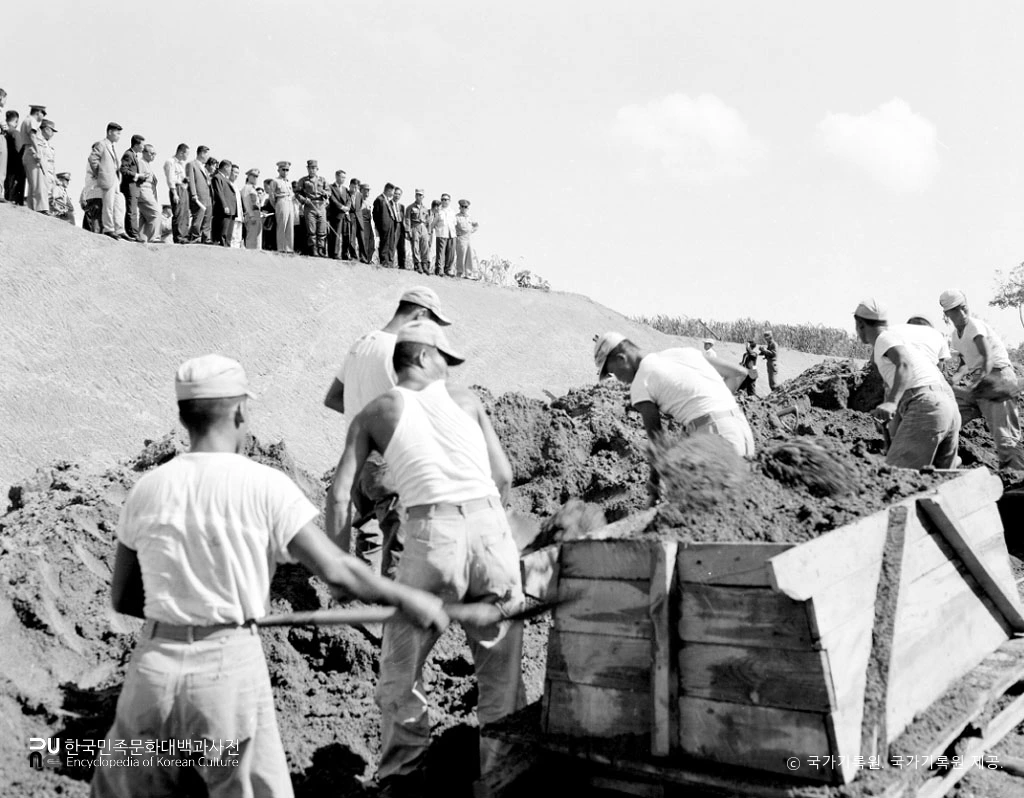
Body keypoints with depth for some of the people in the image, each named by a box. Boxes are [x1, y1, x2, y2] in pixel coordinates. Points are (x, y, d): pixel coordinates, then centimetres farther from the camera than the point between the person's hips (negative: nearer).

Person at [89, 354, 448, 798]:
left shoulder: (146, 489, 2)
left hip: (155, 663, 4)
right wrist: (405, 598, 3)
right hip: (229, 665, -3)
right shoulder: (263, 485, -9)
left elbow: (123, 599, 9)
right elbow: (336, 572, -10)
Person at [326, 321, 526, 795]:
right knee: (500, 665, 14)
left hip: (432, 533, -1)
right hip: (490, 526, 2)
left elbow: (339, 495, 6)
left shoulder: (374, 412, 14)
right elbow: (504, 477, 14)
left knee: (402, 663, 15)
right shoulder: (467, 400, 17)